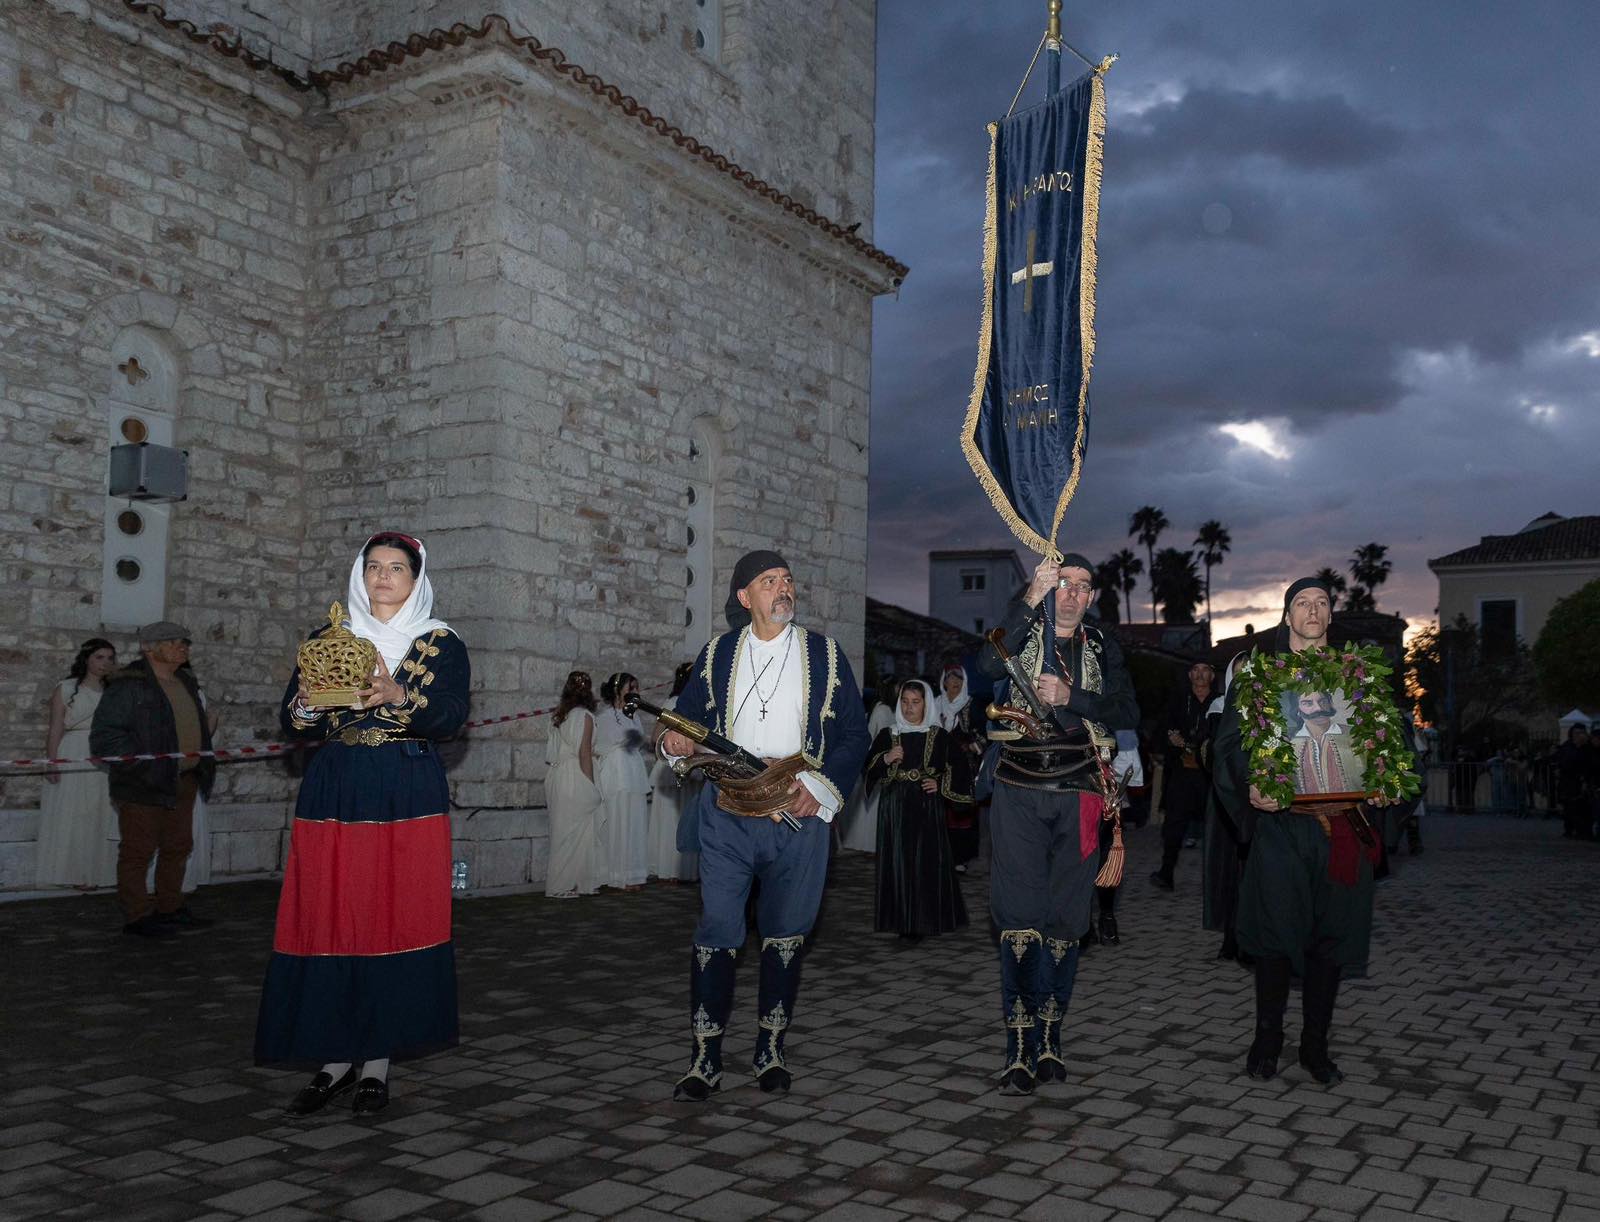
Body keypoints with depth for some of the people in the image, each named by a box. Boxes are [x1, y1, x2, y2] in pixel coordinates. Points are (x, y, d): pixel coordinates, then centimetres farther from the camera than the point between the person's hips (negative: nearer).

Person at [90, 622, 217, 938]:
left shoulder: (186, 684, 16)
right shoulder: (127, 685, -10)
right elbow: (104, 737, -14)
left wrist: (200, 757, 14)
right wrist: (145, 761, -20)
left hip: (183, 780, 8)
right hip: (145, 783, -8)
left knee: (178, 847, 14)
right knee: (138, 850, -1)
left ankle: (170, 908, 25)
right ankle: (137, 915, 7)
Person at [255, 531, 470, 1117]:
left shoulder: (441, 645, 6)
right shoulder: (327, 639, 14)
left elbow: (450, 717, -9)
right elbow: (290, 723, 10)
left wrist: (398, 696, -26)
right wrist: (307, 704, -13)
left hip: (409, 801, -2)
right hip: (333, 794, 2)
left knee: (397, 922, -3)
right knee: (327, 923, -1)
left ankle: (377, 1060, 8)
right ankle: (335, 1057, 11)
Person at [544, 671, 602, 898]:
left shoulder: (559, 716, 13)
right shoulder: (584, 715, -9)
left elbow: (551, 754, 14)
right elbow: (584, 755, -11)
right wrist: (591, 787, -8)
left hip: (556, 775, 8)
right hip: (576, 779, -8)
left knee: (562, 831, 12)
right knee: (576, 832, 0)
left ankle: (559, 884, 16)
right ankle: (563, 885, 2)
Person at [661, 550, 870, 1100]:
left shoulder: (825, 654, 7)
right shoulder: (717, 654, 11)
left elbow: (855, 734, 5)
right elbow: (688, 717, 16)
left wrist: (821, 788, -10)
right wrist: (676, 741, -8)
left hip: (799, 814, 0)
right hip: (726, 813, 0)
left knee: (787, 932, 7)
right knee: (717, 932, -5)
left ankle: (771, 1049, 21)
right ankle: (705, 1057, 5)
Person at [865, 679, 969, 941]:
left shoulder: (939, 736, 4)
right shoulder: (887, 736, 7)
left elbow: (955, 770, 10)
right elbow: (868, 772, 6)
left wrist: (941, 785, -7)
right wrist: (885, 759, -11)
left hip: (927, 807, -1)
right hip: (895, 808, 1)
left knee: (928, 860, -4)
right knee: (898, 861, -2)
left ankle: (925, 920, 6)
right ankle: (902, 920, 5)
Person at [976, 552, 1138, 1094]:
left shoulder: (1102, 647, 13)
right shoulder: (1021, 632, 7)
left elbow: (1128, 714, 2)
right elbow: (990, 664, -17)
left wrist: (1071, 697, -12)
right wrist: (1029, 599, -22)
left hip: (1077, 799, 2)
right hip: (1019, 794, -2)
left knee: (1065, 920, 5)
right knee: (1020, 918, -7)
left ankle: (1050, 1037, 15)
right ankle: (1019, 1047, -3)